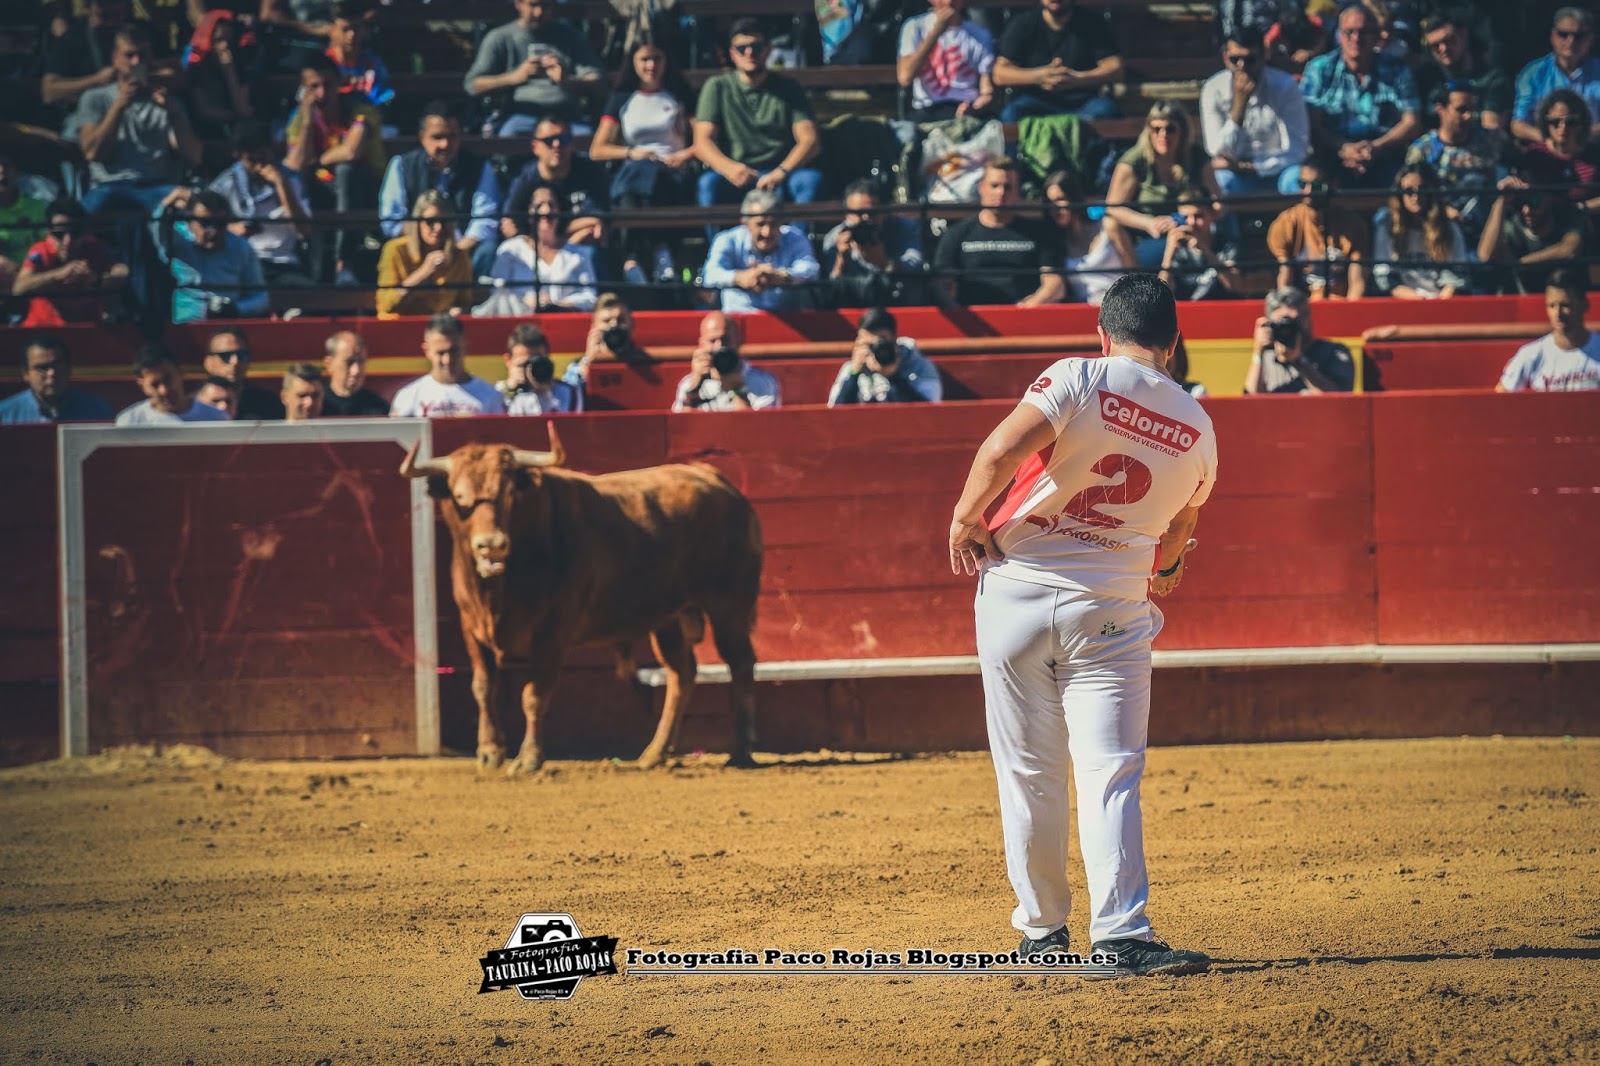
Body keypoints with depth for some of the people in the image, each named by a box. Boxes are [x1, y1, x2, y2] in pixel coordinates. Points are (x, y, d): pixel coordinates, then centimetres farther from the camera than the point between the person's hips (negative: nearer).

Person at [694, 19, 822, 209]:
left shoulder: (788, 88, 12)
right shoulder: (717, 87, 11)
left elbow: (809, 140, 0)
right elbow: (702, 142, 0)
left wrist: (781, 172, -21)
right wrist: (729, 168, -23)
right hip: (733, 178, -1)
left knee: (811, 179, -31)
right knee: (709, 183, -34)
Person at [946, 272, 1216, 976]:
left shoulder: (1080, 379, -5)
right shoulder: (1196, 430, 7)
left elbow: (1003, 450, -19)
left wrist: (966, 520, -4)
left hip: (1017, 589, -1)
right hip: (1112, 613, 1)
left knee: (1029, 773, 9)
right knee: (1111, 774, -4)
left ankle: (1041, 930, 18)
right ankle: (1122, 935, -18)